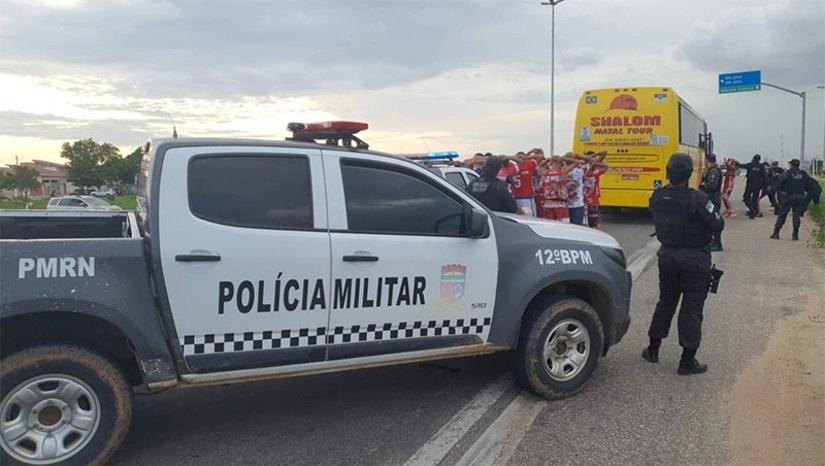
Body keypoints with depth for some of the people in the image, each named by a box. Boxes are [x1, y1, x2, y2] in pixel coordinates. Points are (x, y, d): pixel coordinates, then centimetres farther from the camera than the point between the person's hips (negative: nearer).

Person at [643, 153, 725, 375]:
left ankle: (653, 349, 29)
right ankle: (687, 361, 9)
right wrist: (712, 210, 2)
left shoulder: (657, 197, -4)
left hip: (667, 256, 5)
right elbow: (717, 225, -16)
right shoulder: (697, 199, -21)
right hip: (695, 259, -5)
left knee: (666, 302, 20)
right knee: (692, 308, 4)